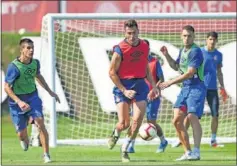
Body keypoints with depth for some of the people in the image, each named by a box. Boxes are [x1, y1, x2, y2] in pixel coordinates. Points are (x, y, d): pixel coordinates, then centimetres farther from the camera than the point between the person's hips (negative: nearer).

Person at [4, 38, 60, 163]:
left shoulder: (35, 63, -5)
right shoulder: (14, 67, -22)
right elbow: (7, 87, -20)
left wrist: (50, 92, 21)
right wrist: (19, 102, -32)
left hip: (32, 97, 3)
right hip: (17, 101, -3)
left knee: (40, 124, -19)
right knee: (21, 134, 3)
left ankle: (46, 155, -11)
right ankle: (24, 140, 43)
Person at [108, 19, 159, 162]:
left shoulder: (144, 47, 5)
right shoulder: (120, 50, -12)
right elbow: (112, 72, -9)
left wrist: (153, 86, 10)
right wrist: (124, 91, -15)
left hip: (140, 86, 4)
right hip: (123, 86, -4)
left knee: (137, 121, -9)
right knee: (124, 123, -9)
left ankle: (125, 149, 8)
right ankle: (116, 134, 28)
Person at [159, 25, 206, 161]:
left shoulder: (195, 51, -13)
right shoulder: (183, 51, 15)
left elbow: (190, 73, -20)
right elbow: (176, 67, 32)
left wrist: (170, 82, -18)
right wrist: (167, 55, 15)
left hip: (196, 87, -9)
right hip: (185, 88, 9)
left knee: (192, 116, -24)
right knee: (177, 120, 2)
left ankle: (196, 152, -30)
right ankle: (188, 152, 9)